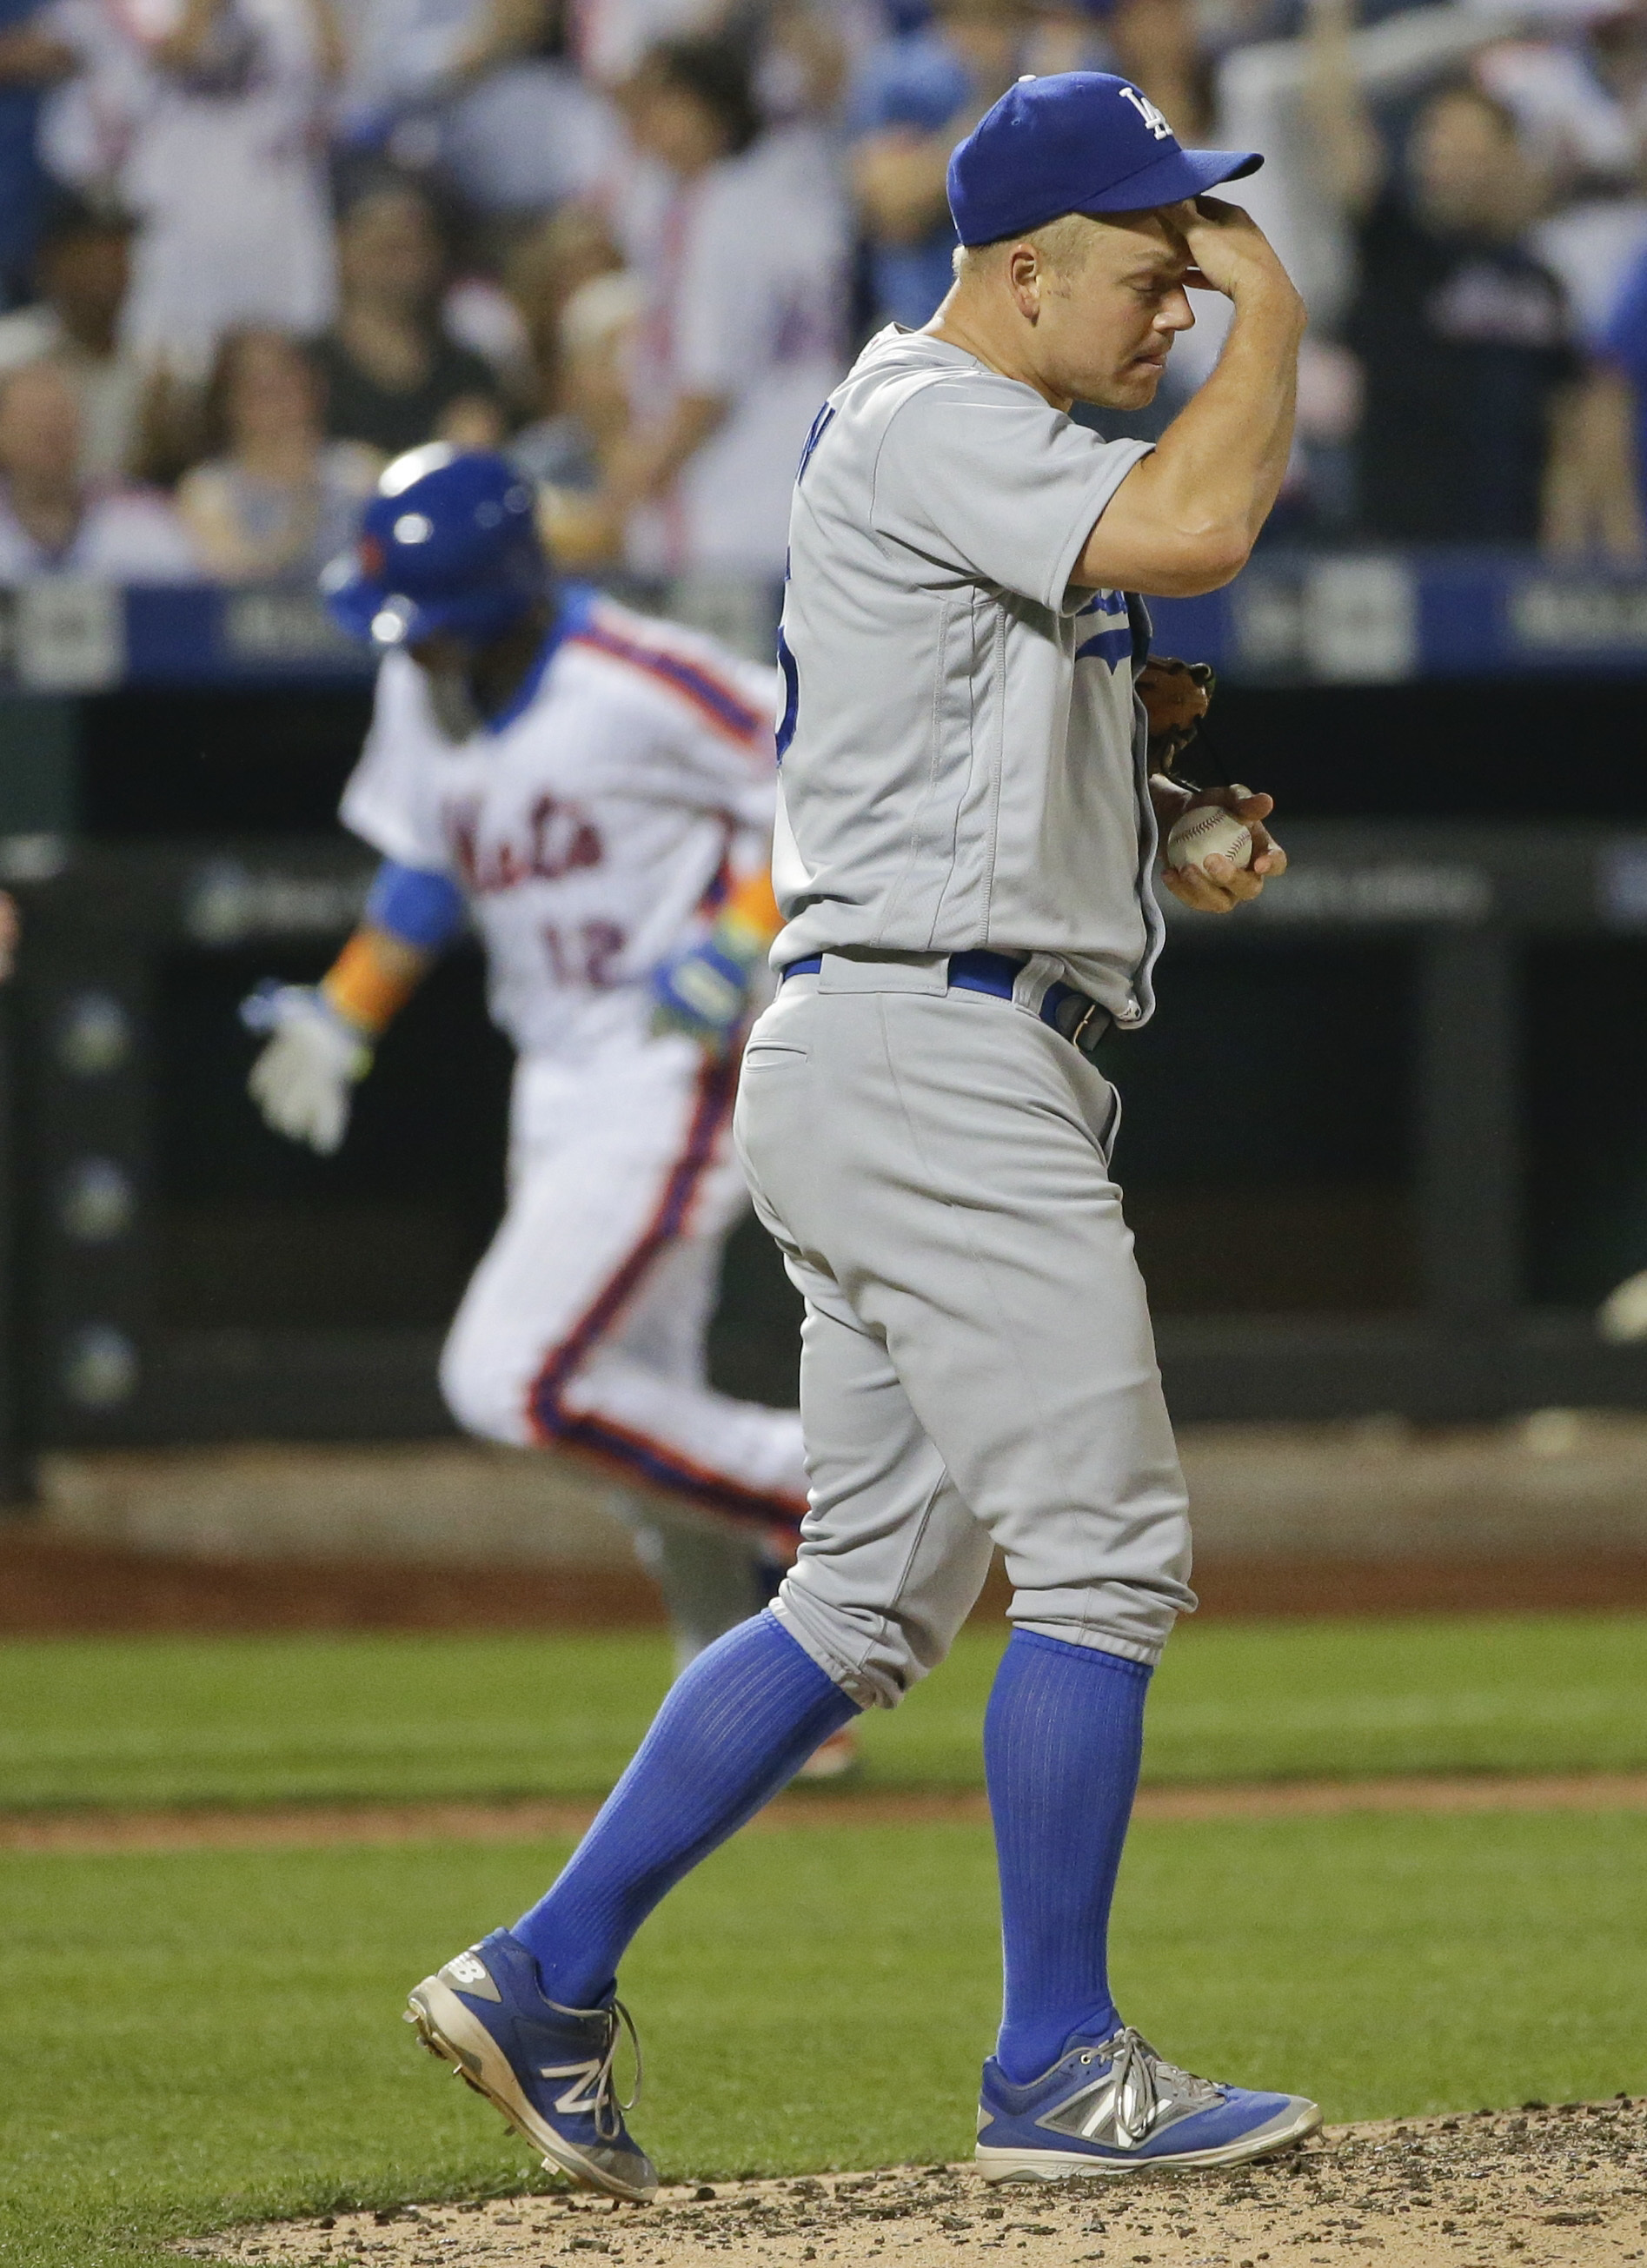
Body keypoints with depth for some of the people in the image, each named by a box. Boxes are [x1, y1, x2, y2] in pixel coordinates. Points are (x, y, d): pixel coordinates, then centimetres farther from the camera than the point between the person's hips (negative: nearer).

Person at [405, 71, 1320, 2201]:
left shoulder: (971, 445, 21)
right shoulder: (929, 426, -12)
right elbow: (1195, 527, -27)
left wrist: (1158, 848, 12)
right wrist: (1271, 311, -11)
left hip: (908, 1062, 11)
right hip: (938, 1049, -11)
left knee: (872, 1590, 11)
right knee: (1102, 1548, -8)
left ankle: (547, 1977, 11)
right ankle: (1058, 2069, -4)